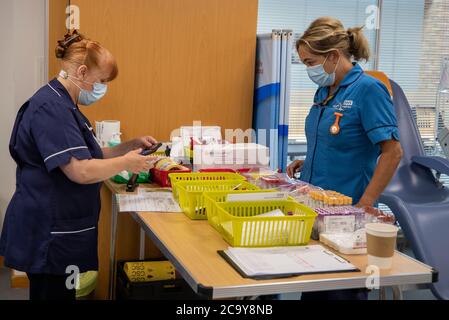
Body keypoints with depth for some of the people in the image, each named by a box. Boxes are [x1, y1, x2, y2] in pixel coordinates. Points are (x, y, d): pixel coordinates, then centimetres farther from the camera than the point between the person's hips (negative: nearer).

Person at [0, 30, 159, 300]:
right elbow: (82, 171, -28)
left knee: (60, 292, 17)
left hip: (58, 230, 10)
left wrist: (131, 146, 8)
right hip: (48, 235, -10)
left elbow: (86, 155, 20)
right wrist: (127, 162, -14)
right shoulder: (51, 107, -20)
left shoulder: (63, 105, 14)